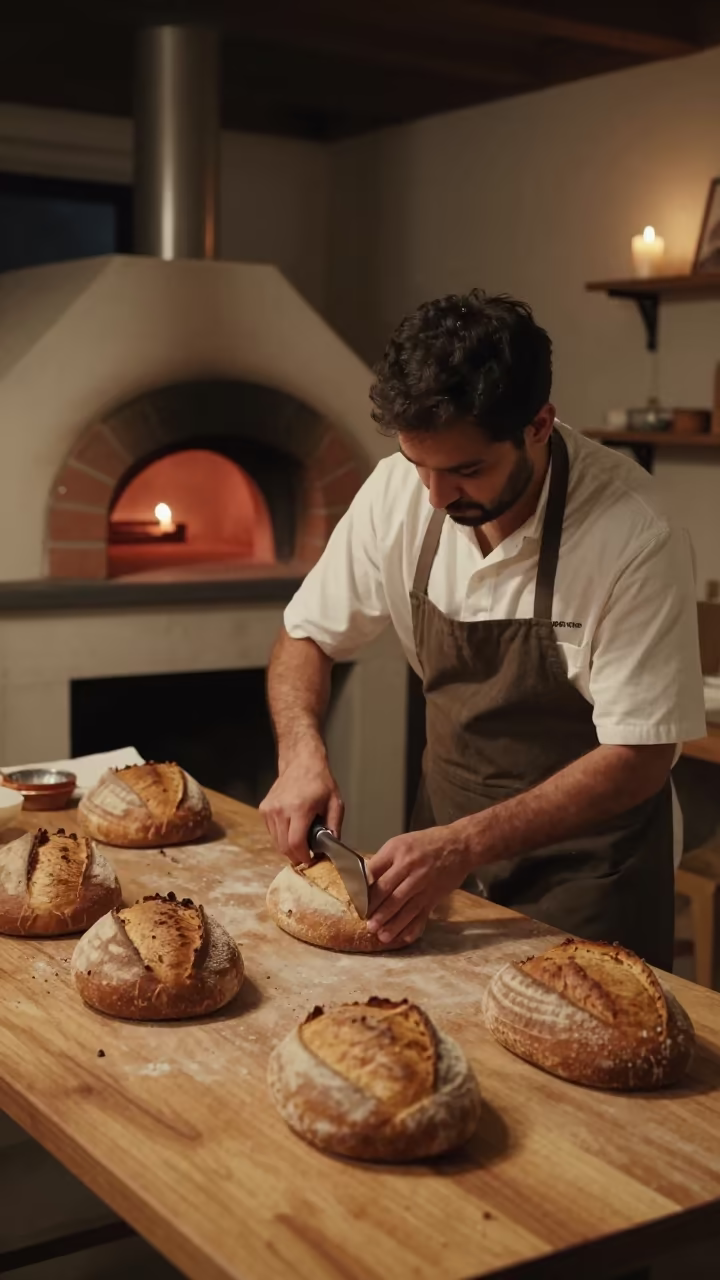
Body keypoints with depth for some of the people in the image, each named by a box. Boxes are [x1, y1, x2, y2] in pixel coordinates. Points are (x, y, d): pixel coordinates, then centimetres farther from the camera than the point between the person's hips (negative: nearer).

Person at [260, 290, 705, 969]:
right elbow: (306, 634, 3)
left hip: (586, 861, -4)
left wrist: (465, 846, -30)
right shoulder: (399, 490, -11)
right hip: (447, 830, 4)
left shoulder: (633, 533, -25)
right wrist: (302, 752, -16)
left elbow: (639, 757, -22)